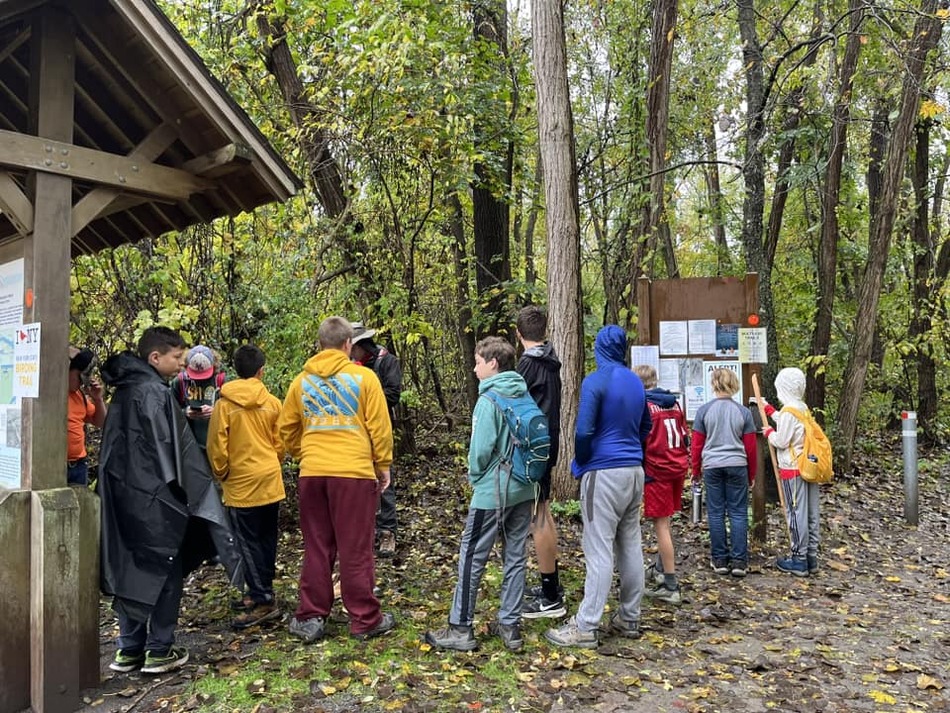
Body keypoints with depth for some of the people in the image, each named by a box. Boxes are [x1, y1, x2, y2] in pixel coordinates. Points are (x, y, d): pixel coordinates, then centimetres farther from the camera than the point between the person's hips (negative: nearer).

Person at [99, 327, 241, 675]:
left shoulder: (123, 392, 12)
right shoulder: (155, 392, -16)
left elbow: (115, 444, 17)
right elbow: (170, 447, -18)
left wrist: (117, 487, 19)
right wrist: (187, 492, -12)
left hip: (122, 494, 9)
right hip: (153, 496, -8)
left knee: (130, 568, 13)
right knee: (165, 569, 2)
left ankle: (129, 649, 20)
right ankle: (159, 650, 9)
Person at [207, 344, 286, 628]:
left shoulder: (224, 403, -8)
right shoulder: (272, 402, -1)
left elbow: (216, 445, -8)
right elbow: (280, 443, 4)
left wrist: (221, 473, 7)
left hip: (241, 484, -4)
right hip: (270, 479, 4)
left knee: (248, 542, 0)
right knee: (267, 538, 14)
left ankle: (263, 601, -3)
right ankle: (262, 591, 25)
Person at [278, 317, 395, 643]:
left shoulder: (301, 381, 8)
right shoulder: (363, 377, -4)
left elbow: (286, 429, 13)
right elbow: (379, 427, -4)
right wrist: (383, 465, 7)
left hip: (312, 473, 4)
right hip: (355, 472, -3)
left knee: (316, 548, 14)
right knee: (356, 550, 4)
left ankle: (310, 618, 19)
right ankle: (365, 619, 14)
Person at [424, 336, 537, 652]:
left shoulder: (489, 400, -15)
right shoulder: (525, 397, 5)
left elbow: (481, 448, -18)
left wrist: (475, 476, 0)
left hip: (492, 492, -7)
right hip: (524, 489, 7)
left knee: (471, 558, 3)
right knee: (515, 558, 11)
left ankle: (460, 628, 10)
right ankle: (511, 626, 19)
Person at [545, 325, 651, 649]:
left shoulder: (595, 381, -12)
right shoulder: (636, 382, 11)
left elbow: (583, 431, -16)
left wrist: (580, 464, 1)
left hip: (604, 473, -7)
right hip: (635, 472, 7)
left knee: (599, 551, -6)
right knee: (630, 547, 12)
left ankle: (585, 628, -2)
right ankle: (629, 619, 22)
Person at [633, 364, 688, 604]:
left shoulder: (642, 405, -11)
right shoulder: (674, 403, 9)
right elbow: (685, 436, 14)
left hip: (657, 470, -7)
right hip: (678, 468, 7)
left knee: (661, 525, -2)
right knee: (666, 521, 21)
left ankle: (670, 586, 0)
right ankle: (660, 569, 36)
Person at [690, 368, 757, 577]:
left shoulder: (704, 410, -3)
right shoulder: (743, 411, -1)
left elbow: (696, 444, 0)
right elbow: (750, 446, 3)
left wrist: (696, 470, 13)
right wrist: (751, 475, 15)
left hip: (712, 466, 0)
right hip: (737, 466, 0)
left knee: (716, 513, 7)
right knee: (738, 513, 5)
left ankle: (720, 560, 12)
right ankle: (739, 561, 5)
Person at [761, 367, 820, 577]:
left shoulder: (788, 411, -16)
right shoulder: (803, 409, 9)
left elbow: (781, 441, -16)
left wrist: (769, 432, 3)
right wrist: (770, 410, 29)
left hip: (793, 469, -8)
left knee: (795, 514, -1)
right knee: (811, 514, 11)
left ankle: (799, 560, 5)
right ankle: (811, 558, 19)